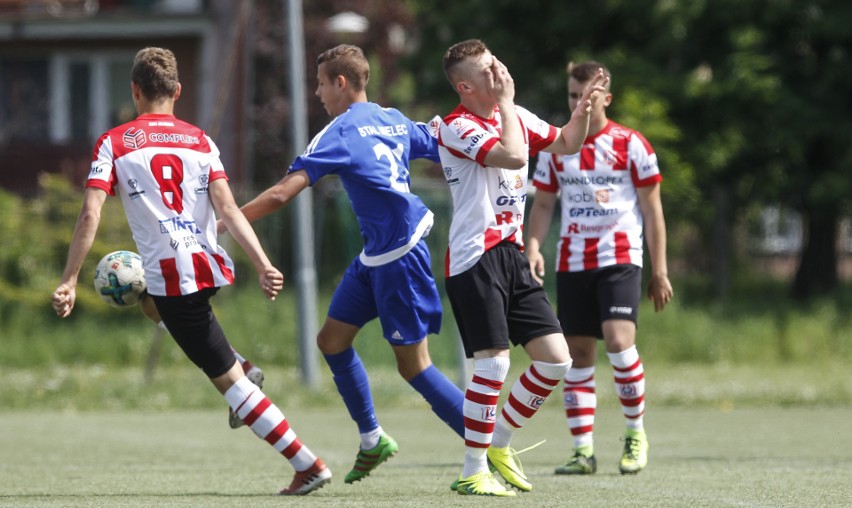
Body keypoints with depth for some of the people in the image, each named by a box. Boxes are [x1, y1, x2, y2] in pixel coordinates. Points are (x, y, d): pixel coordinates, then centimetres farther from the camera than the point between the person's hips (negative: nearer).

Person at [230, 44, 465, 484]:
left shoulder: (340, 134, -15)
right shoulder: (394, 121, 9)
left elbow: (282, 192, -20)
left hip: (399, 256, -9)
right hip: (375, 254, 9)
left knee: (413, 365, -3)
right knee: (332, 338, 12)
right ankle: (372, 440, 22)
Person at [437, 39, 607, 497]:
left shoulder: (516, 116, 12)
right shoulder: (457, 128, -13)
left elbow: (566, 143, 24)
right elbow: (514, 156, -27)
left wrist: (583, 110, 5)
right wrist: (505, 101, -16)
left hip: (511, 254, 8)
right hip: (474, 258, -8)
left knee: (555, 359, 2)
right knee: (493, 363, -13)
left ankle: (499, 445, 19)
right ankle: (472, 472, -3)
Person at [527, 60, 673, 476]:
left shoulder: (630, 144, -1)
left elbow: (652, 210, 2)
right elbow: (543, 204, 14)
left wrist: (660, 271, 0)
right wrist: (533, 247, -4)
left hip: (619, 257, -4)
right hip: (572, 262, 4)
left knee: (618, 340, -20)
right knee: (578, 352, 1)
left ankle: (636, 433, -2)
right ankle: (583, 450, 5)